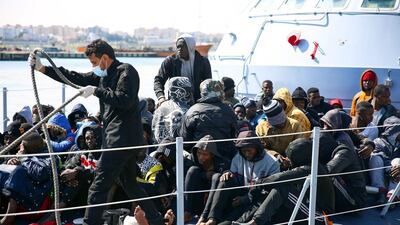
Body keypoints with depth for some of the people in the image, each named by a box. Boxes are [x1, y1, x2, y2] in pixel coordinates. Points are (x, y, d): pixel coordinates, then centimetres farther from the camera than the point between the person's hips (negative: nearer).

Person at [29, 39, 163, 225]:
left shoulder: (125, 71, -8)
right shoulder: (105, 75, 19)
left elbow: (125, 100, -22)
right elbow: (76, 78, 16)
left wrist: (96, 91, -16)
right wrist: (42, 68, 10)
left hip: (122, 138, -10)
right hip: (127, 139, 10)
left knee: (98, 188, -9)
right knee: (130, 184, 20)